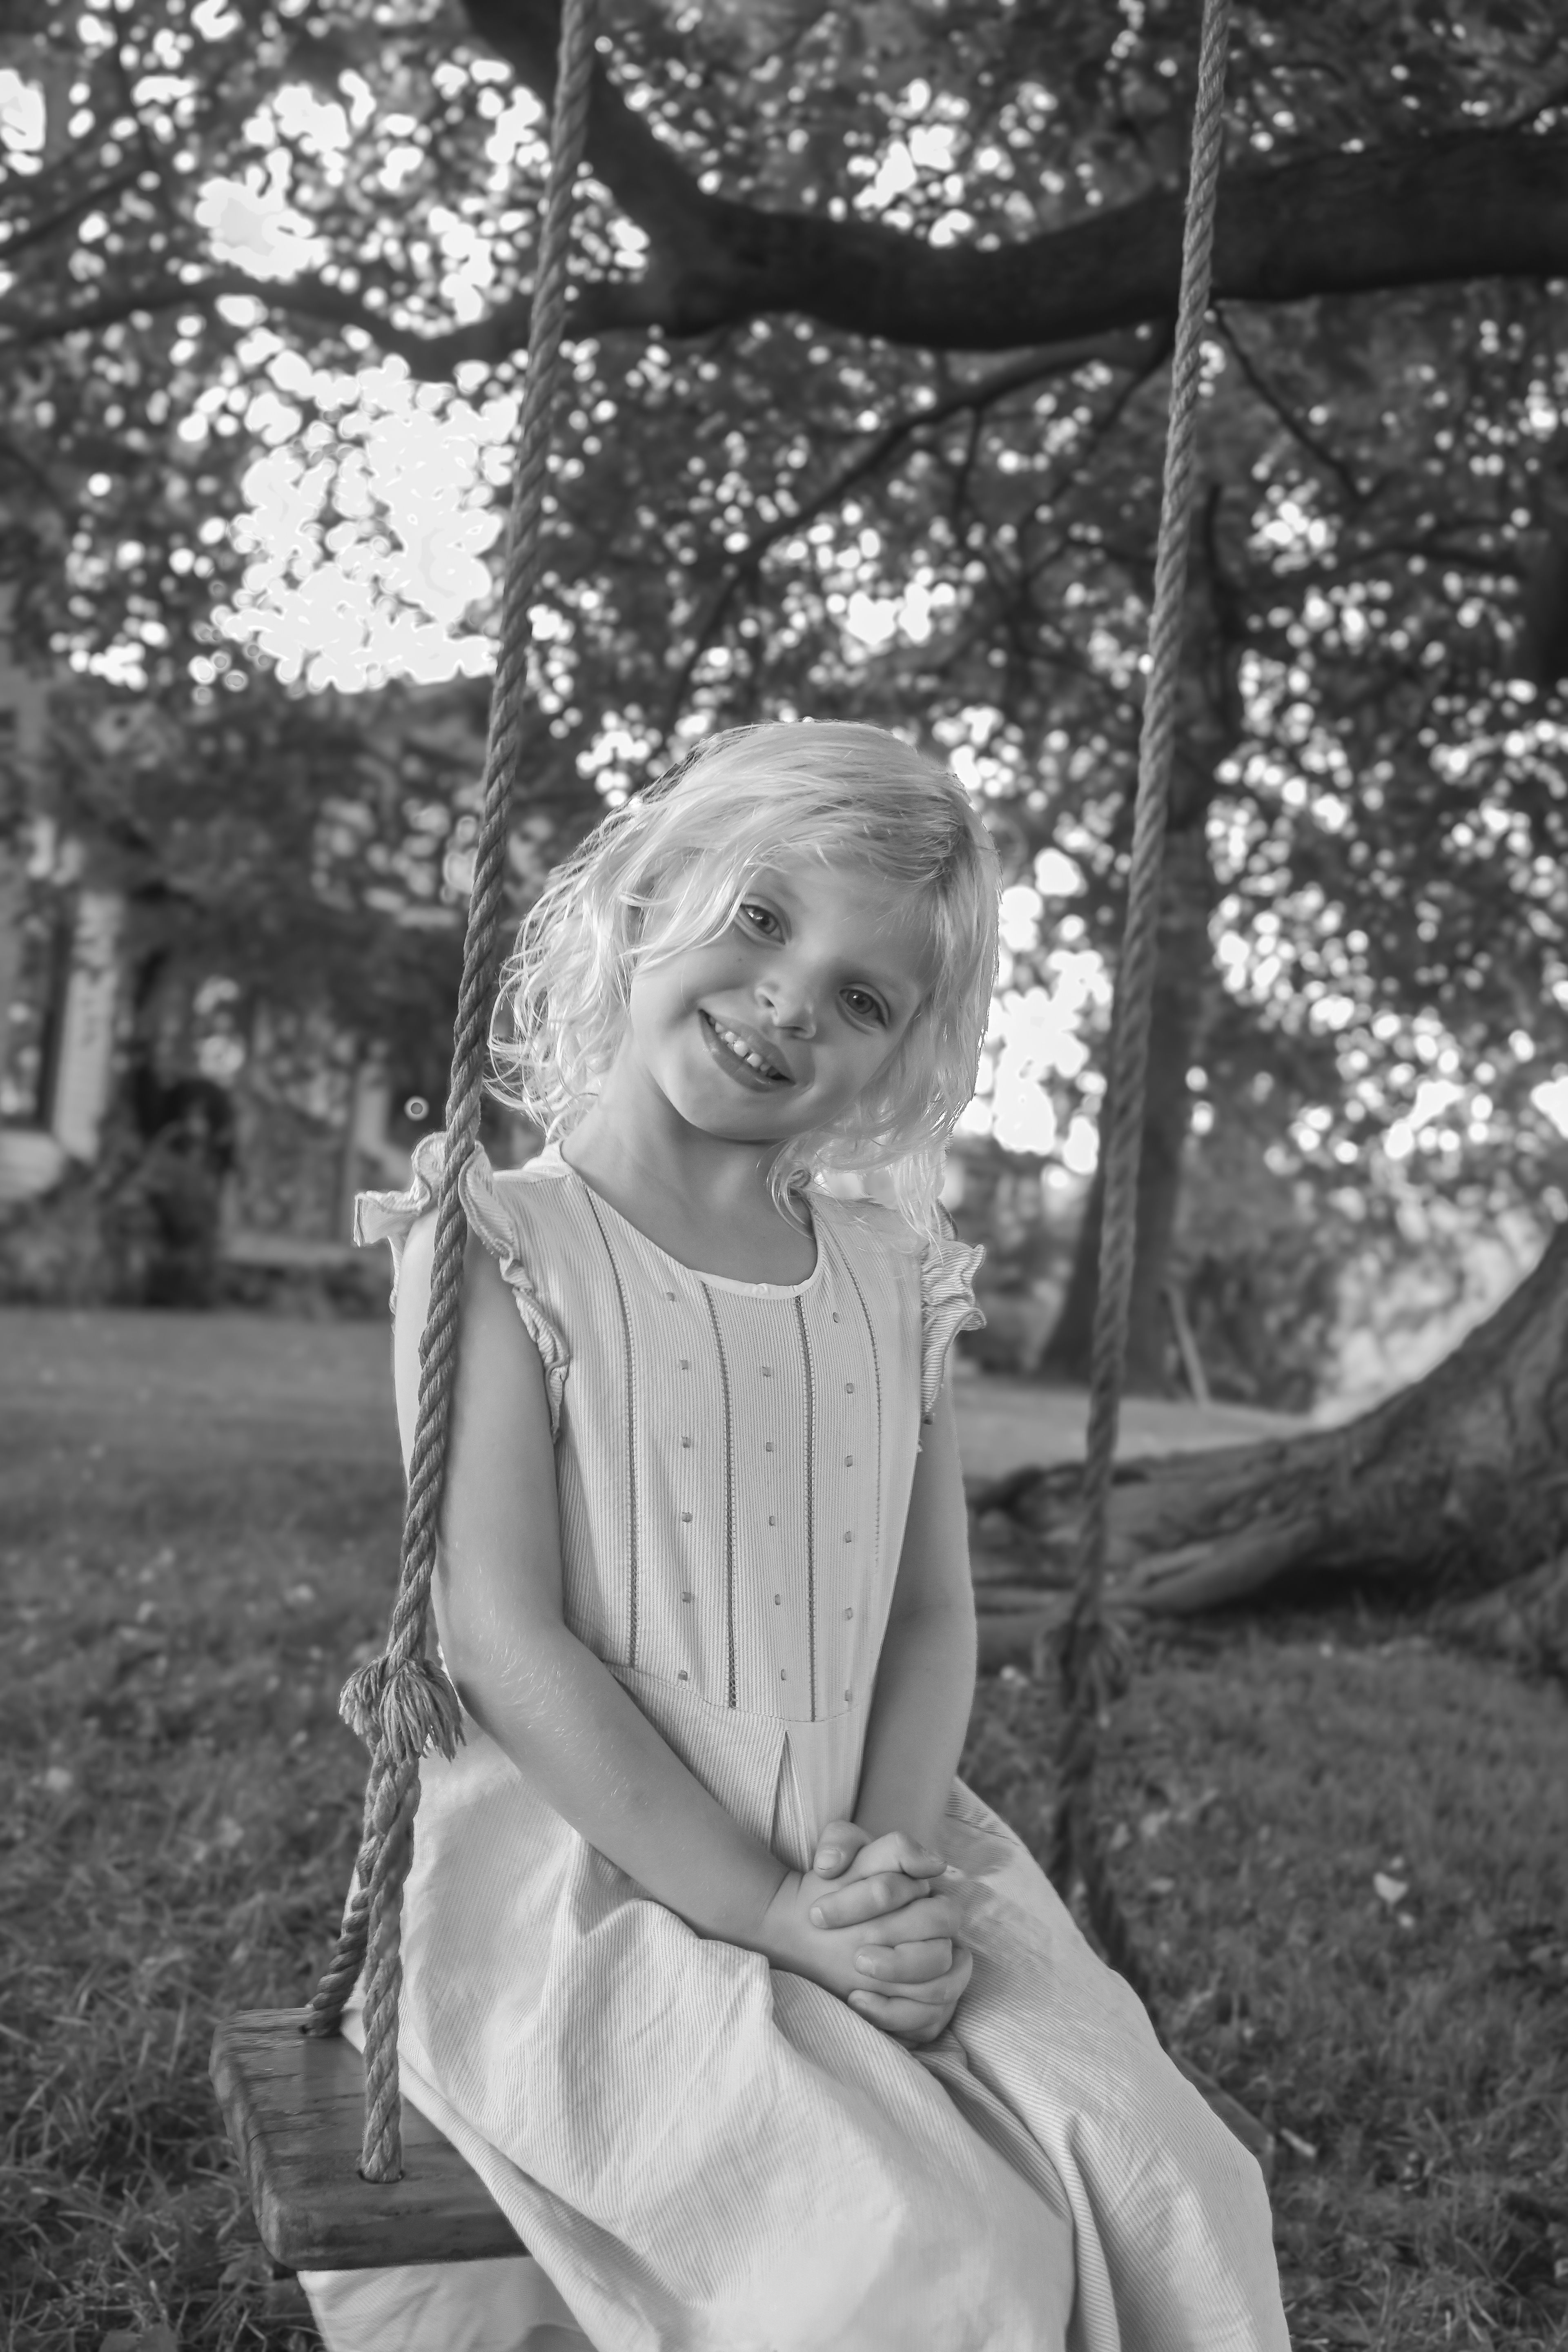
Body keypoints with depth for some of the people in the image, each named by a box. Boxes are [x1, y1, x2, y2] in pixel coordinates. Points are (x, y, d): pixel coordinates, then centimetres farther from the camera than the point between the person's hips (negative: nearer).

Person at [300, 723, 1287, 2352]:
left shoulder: (891, 1277, 9)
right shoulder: (505, 1245, -7)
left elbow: (932, 1616, 8)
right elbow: (507, 1638, -13)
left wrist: (897, 1861, -12)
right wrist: (775, 1912, -17)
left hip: (864, 1883, 5)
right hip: (592, 1884, -5)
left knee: (1174, 2197, -14)